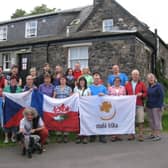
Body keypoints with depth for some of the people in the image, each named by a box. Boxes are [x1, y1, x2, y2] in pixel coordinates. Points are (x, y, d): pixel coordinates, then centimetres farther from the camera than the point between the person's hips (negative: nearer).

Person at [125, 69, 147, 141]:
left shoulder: (142, 84, 9)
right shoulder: (128, 84, 14)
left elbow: (146, 93, 7)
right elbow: (125, 94, 13)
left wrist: (141, 94, -12)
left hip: (139, 105, -2)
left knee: (140, 120, -5)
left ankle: (141, 135, 0)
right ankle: (131, 134, 11)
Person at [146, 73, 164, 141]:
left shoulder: (159, 86, -9)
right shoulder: (149, 87, 12)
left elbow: (161, 96, -13)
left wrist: (160, 106, -18)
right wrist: (147, 105, 13)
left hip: (156, 107, -7)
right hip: (149, 107, 7)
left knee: (157, 120, -3)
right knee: (151, 121, 11)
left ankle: (158, 135, 4)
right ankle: (153, 134, 21)